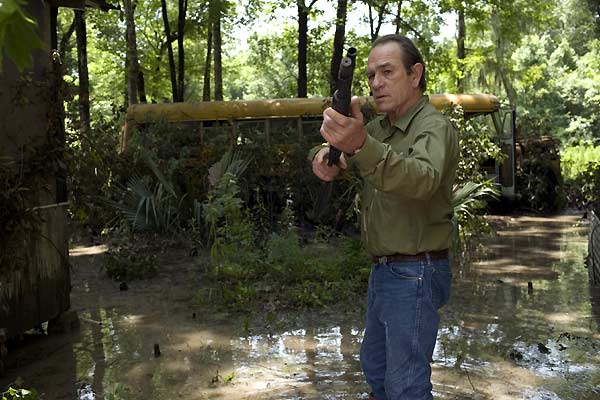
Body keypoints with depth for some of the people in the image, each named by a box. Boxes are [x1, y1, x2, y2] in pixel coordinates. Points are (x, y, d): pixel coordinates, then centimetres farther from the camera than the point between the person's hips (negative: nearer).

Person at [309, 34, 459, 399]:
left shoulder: (434, 127, -16)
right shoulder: (379, 127, 11)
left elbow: (422, 179, -38)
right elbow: (326, 149, 12)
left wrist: (360, 146, -55)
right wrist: (324, 156, -14)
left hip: (414, 274, -9)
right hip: (384, 270, 9)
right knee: (374, 368, 23)